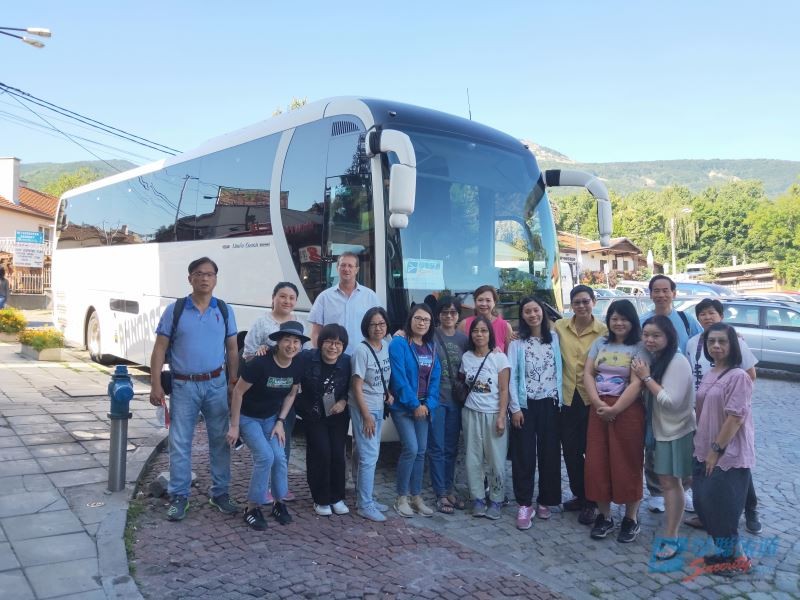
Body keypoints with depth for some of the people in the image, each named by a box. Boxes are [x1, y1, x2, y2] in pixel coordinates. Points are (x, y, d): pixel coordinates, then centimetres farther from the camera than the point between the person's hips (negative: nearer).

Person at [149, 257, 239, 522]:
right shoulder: (175, 310, -2)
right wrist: (156, 385, -8)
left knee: (220, 440, 9)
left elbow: (232, 349, 9)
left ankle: (220, 493, 22)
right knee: (180, 443, 3)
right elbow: (160, 349, -2)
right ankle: (179, 497, 15)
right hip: (183, 386, -2)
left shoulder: (224, 311, 4)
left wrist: (233, 381, 3)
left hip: (216, 384, 2)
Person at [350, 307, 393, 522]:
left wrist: (389, 394, 2)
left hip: (379, 407, 7)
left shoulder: (387, 346, 3)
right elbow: (357, 387, -15)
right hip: (364, 408, -7)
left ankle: (366, 498, 25)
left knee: (372, 455, 13)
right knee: (369, 456, -6)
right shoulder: (362, 350, -16)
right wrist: (366, 416, -15)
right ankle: (365, 506, 4)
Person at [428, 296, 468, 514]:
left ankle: (450, 489, 24)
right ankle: (440, 494, 9)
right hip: (435, 398, -4)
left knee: (451, 447, 12)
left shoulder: (463, 338, 7)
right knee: (437, 447, 1)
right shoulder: (431, 336, -4)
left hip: (455, 400, 4)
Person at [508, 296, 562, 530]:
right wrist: (515, 408, -8)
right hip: (525, 404, -2)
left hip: (550, 403, 2)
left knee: (549, 453, 7)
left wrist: (561, 400, -3)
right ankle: (524, 504, 8)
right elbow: (512, 377, -3)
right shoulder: (517, 343, 0)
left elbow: (561, 370, 3)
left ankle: (545, 501, 21)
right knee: (524, 454, 0)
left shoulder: (555, 338, 4)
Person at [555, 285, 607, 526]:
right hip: (567, 397, 3)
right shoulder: (559, 326, 2)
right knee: (570, 450, 12)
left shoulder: (604, 331, -6)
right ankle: (579, 495, 30)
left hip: (592, 398, -3)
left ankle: (591, 502, 20)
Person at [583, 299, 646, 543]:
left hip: (628, 410, -4)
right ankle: (603, 516, 20)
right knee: (597, 463, 6)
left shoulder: (639, 347, -4)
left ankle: (631, 519, 18)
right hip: (599, 409, 4)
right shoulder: (600, 344, 10)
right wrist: (598, 403, -11)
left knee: (627, 464, 3)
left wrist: (615, 409, -18)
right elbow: (587, 374, 3)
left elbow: (636, 384, -13)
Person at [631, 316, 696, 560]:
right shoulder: (653, 359, 6)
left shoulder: (677, 362, -20)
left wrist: (646, 377, -20)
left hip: (676, 430, -8)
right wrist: (644, 377, -4)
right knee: (667, 481, 14)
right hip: (660, 429, 8)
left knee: (670, 482, -1)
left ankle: (670, 537, 9)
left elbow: (671, 401, -26)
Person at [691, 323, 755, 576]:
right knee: (704, 502, 11)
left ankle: (736, 558, 17)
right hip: (705, 452, 8)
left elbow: (736, 417, -18)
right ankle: (726, 551, 27)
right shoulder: (709, 375, 9)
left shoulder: (738, 376, -15)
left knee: (722, 505, -1)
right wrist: (703, 448, 14)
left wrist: (716, 450, -16)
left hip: (729, 454, -8)